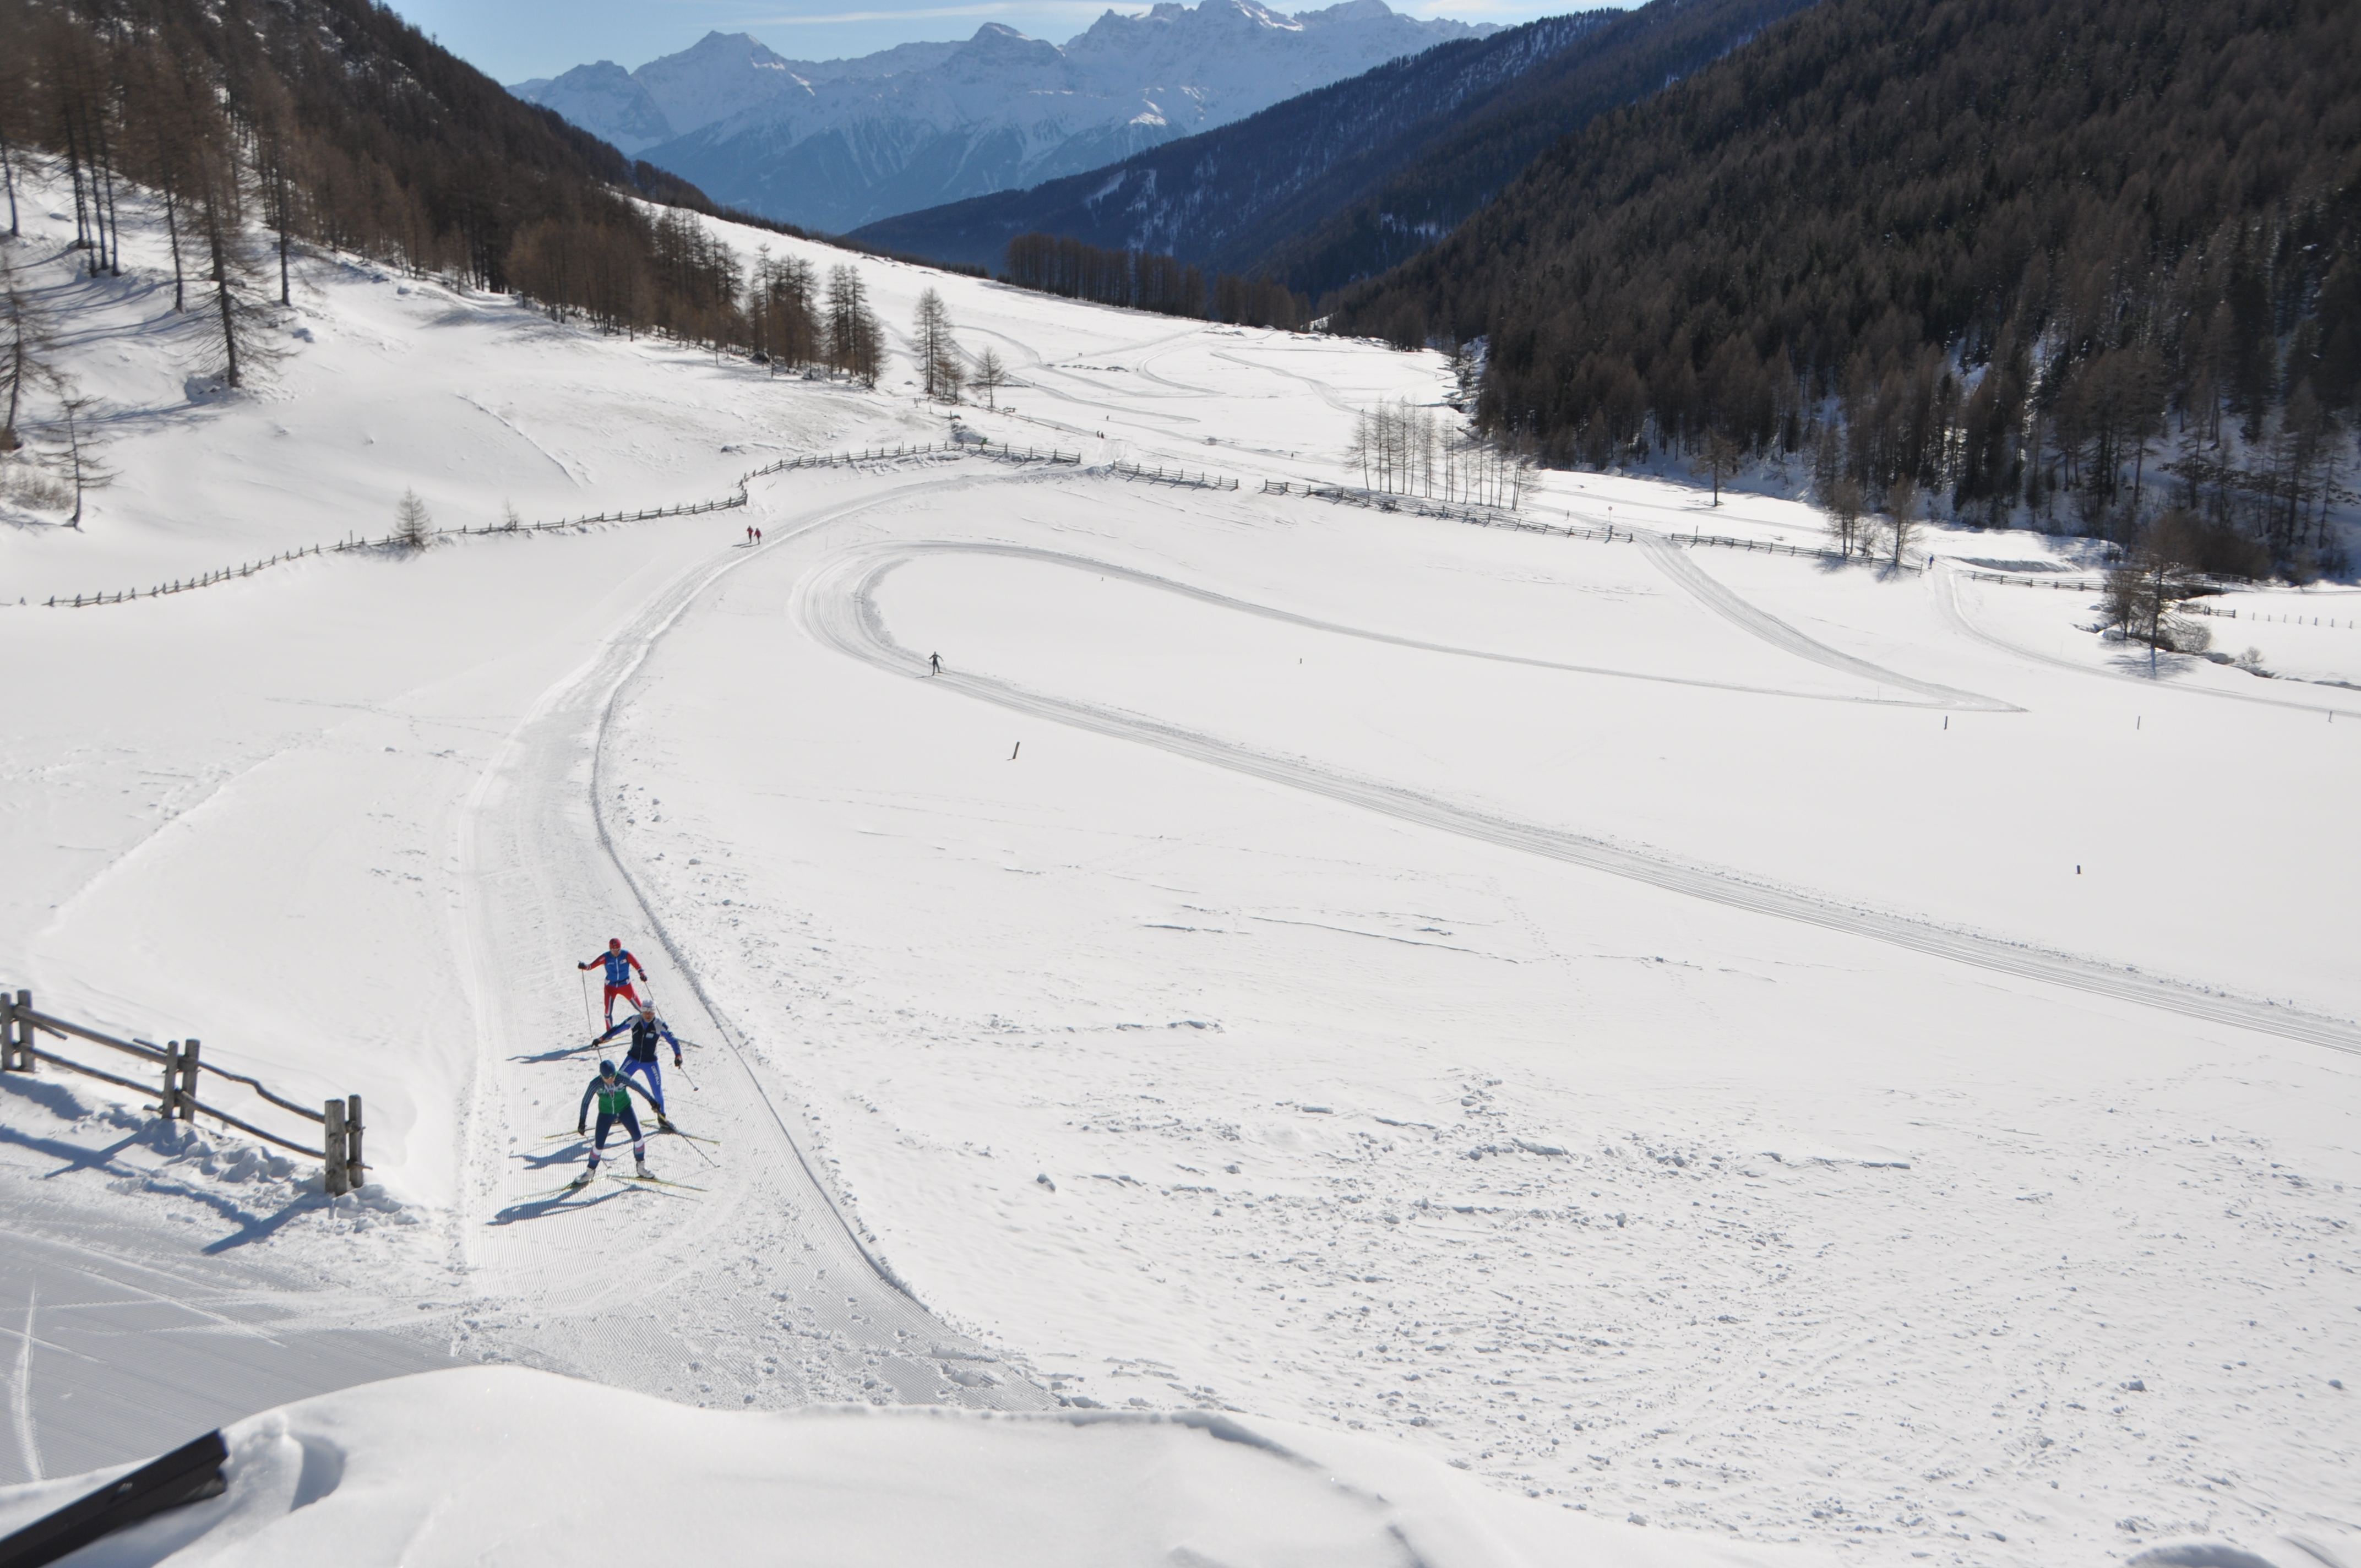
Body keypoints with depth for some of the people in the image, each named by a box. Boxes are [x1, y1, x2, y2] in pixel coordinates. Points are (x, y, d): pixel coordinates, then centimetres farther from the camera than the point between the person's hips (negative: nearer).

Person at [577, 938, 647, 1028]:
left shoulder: (626, 955, -15)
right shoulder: (606, 957, -15)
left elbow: (636, 965, -18)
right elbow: (592, 965, -21)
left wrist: (642, 973, -36)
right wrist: (585, 966, -42)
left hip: (626, 986, 0)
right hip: (610, 986, 0)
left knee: (640, 1007, 5)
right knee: (608, 1010, -5)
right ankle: (610, 1031, 13)